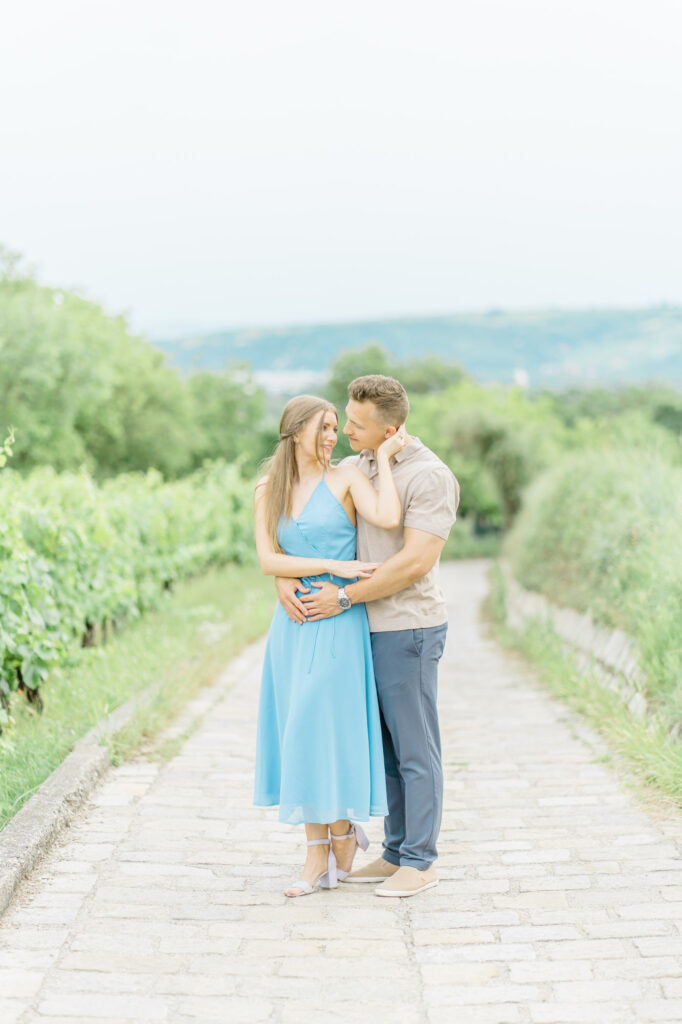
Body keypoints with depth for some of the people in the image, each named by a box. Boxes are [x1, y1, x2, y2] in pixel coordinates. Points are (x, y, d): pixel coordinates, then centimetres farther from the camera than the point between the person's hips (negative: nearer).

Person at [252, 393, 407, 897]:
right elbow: (268, 560, -3)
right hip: (292, 624, 4)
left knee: (326, 733, -5)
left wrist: (384, 457, -12)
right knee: (299, 736, 6)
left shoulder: (347, 478, -2)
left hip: (338, 625, -4)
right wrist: (330, 566, -13)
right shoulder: (268, 491, 8)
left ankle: (343, 831, 16)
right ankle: (319, 853, 15)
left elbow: (389, 519, -21)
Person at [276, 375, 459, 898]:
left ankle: (420, 861, 8)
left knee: (415, 747, -1)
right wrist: (283, 577, -5)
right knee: (385, 746, 13)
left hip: (408, 629, -8)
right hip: (369, 627, 8)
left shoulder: (430, 476, -14)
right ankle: (397, 853, 23)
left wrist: (344, 597, -18)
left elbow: (415, 562, -21)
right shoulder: (352, 469, 9)